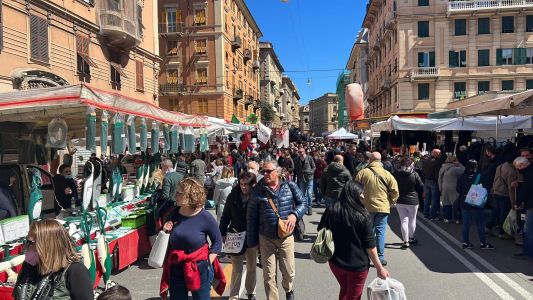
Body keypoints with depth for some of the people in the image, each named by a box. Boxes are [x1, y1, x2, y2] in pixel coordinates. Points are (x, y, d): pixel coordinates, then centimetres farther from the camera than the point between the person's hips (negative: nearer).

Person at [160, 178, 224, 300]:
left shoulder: (205, 217, -16)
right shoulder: (174, 213, -3)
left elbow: (217, 241, -4)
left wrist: (208, 263, -9)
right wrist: (165, 232, -8)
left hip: (199, 269, -4)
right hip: (176, 268, 4)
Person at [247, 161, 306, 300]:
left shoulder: (290, 186, -6)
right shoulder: (258, 190, -7)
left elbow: (302, 202, 5)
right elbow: (251, 216, -1)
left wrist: (295, 215, -16)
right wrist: (252, 240, 0)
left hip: (286, 236, 1)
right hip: (266, 238, -1)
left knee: (289, 272, 14)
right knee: (269, 275, 6)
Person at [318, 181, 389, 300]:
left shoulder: (331, 209, -7)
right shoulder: (362, 216, -19)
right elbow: (370, 245, -15)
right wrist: (379, 268, -5)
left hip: (335, 261, 4)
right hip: (357, 265, -4)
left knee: (344, 290, 28)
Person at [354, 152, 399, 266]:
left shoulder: (362, 172, -6)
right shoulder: (387, 174, -3)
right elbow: (395, 192, -1)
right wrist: (390, 202, 15)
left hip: (366, 207, 0)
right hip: (382, 207, 0)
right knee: (380, 232, 6)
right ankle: (380, 257, 6)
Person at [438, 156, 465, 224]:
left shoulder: (442, 168, 9)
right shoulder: (455, 169, -14)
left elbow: (440, 179, 13)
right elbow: (464, 170, -8)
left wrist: (441, 188, 19)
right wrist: (458, 164, -1)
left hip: (444, 188, 6)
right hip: (453, 188, -6)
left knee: (446, 203, 10)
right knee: (455, 203, 2)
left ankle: (447, 218, 16)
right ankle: (456, 219, 6)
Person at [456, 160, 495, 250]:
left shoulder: (461, 177, -4)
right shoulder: (478, 177, -15)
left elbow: (458, 190, 3)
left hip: (464, 204, 4)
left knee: (466, 223, 9)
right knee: (480, 224, 8)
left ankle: (465, 242, 13)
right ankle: (483, 243, 15)